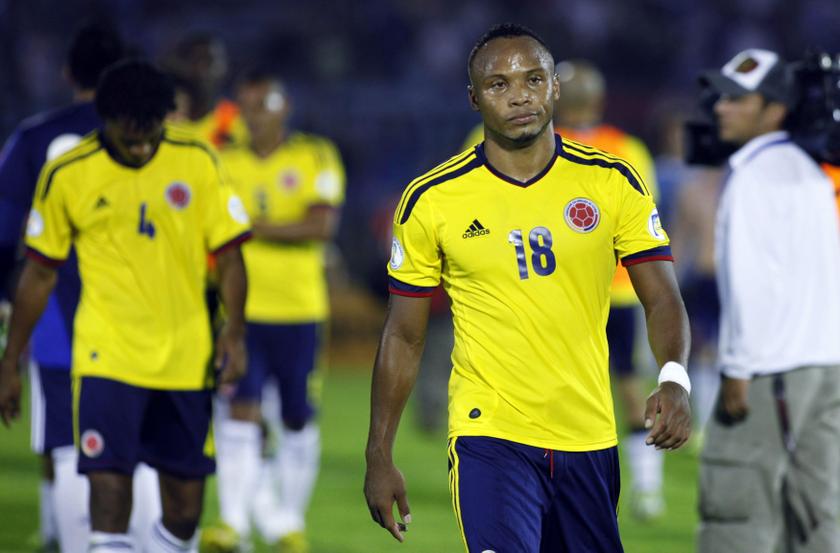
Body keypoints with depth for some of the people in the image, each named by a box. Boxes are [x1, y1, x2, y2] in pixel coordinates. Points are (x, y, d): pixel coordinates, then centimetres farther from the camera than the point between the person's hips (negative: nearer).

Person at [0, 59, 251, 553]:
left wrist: (235, 332, -9)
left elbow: (229, 254, 5)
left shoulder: (197, 163, 2)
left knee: (185, 509, 7)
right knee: (109, 498, -15)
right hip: (106, 359, -2)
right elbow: (40, 273, 7)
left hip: (186, 362, 2)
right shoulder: (67, 175, -3)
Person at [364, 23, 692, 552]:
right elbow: (404, 337, 5)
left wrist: (674, 380, -21)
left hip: (590, 441, 3)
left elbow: (662, 299, 0)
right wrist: (379, 458, 3)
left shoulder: (614, 184, 2)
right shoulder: (431, 200, -1)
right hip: (490, 435, -3)